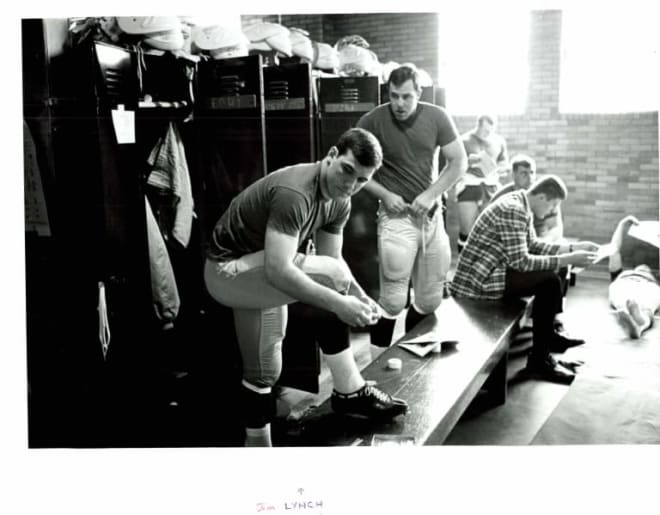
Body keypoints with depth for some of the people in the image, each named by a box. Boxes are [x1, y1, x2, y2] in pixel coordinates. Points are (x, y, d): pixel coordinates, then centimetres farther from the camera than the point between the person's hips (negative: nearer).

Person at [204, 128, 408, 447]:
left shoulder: (339, 200, -3)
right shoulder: (294, 194, -34)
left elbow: (332, 260, 1)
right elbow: (278, 271, -41)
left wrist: (361, 298, -15)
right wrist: (339, 303, -40)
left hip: (259, 272, 10)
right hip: (227, 270, -10)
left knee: (263, 369, 16)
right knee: (330, 276, -26)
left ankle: (257, 440, 36)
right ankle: (348, 392, -8)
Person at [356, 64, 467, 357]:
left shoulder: (436, 117, -2)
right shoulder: (372, 122, -9)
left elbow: (459, 162, 3)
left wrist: (431, 194, -10)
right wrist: (384, 195, -12)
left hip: (432, 214, 4)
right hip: (397, 215, -4)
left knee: (430, 300, 11)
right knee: (393, 300, -7)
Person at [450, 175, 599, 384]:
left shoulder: (521, 206, 10)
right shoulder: (513, 210, -21)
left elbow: (533, 246, 19)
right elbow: (520, 261, -25)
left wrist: (573, 248, 10)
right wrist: (566, 260, -22)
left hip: (489, 271, 11)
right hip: (479, 280, -11)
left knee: (550, 270, 18)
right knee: (549, 281, -19)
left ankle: (549, 334, 32)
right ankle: (539, 361, -12)